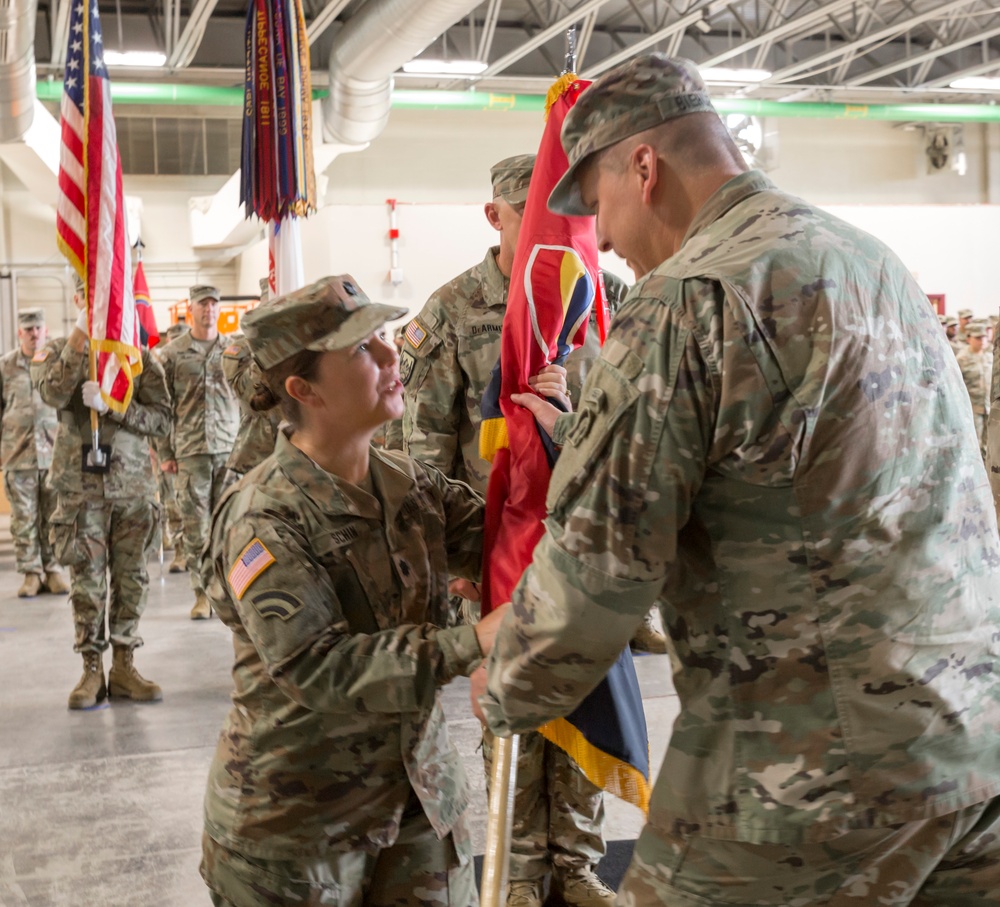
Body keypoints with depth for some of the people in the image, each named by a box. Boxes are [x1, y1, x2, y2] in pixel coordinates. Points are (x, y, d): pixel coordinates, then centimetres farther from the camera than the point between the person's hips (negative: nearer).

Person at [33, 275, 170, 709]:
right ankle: (92, 668, 12)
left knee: (131, 579, 5)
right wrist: (81, 334, -22)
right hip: (80, 485, -1)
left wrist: (111, 406, -17)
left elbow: (161, 418, -3)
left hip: (133, 483, 1)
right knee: (86, 580, 2)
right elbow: (55, 394, -17)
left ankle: (123, 665, 16)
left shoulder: (139, 355, 6)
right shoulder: (57, 351, 6)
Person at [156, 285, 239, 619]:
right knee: (196, 524, 1)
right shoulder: (172, 353, 5)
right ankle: (202, 593, 8)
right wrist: (164, 452, 2)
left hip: (231, 448, 1)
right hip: (190, 451, -1)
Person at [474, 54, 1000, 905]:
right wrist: (579, 434, 31)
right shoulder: (870, 258, 12)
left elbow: (601, 558, -14)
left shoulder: (688, 300, -14)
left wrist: (505, 695, 4)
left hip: (815, 755, -8)